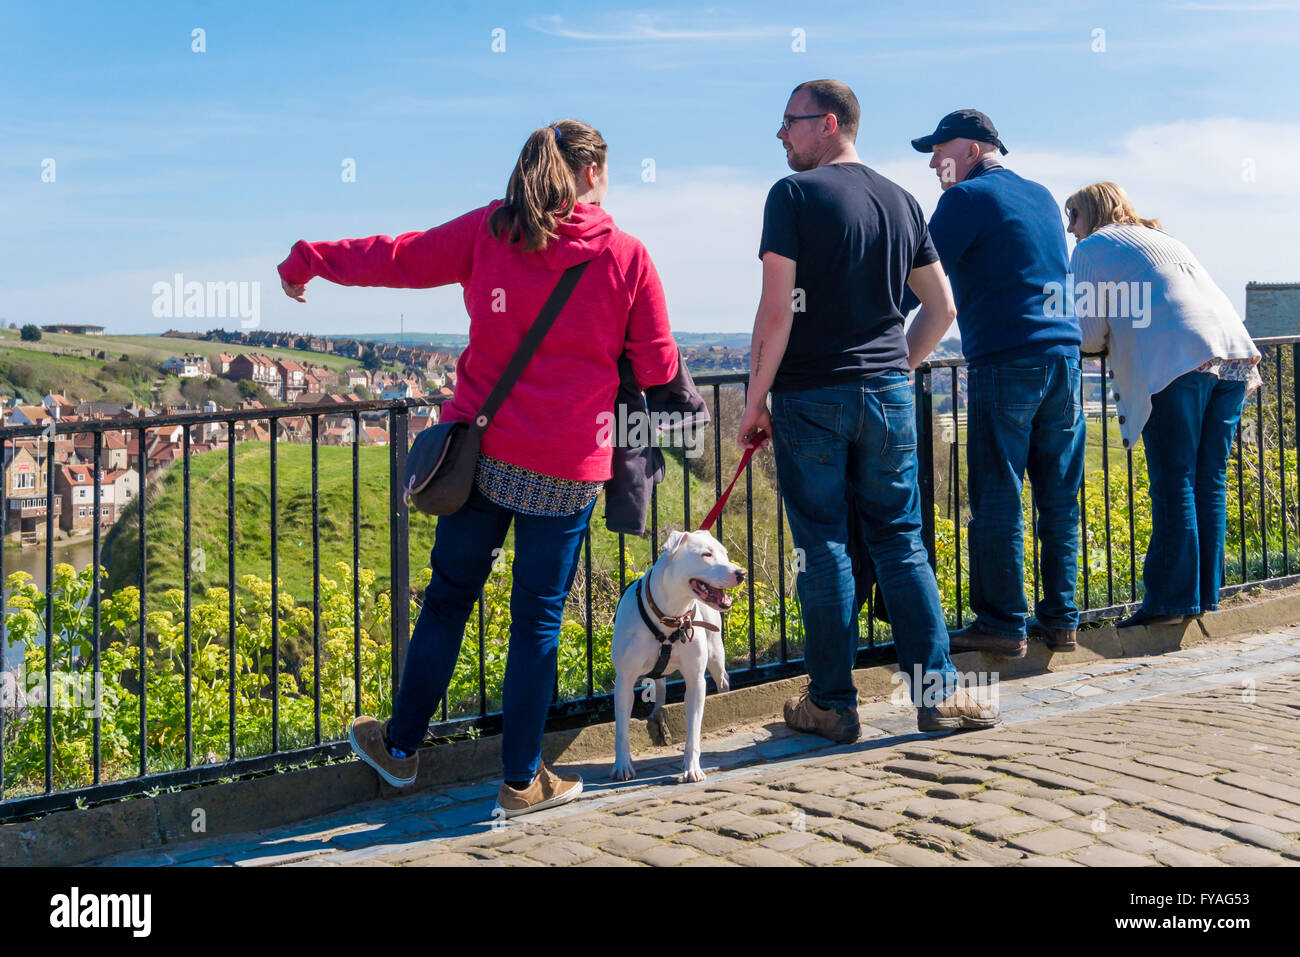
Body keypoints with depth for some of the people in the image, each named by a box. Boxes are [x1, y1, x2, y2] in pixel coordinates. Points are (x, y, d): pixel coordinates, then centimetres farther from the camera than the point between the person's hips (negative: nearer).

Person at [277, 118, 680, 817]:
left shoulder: (489, 230, 1)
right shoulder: (627, 258, -4)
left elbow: (397, 257, 10)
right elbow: (657, 369, 2)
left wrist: (309, 260, 25)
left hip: (479, 448, 2)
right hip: (566, 469, -2)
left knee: (448, 597, 16)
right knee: (537, 619, 7)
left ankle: (401, 747, 30)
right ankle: (522, 781, 18)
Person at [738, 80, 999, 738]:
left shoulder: (794, 194, -7)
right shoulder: (900, 201, 11)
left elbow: (776, 312, -13)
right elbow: (942, 307, 14)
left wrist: (755, 401, -6)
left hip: (810, 394, -5)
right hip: (888, 394, 5)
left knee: (823, 548, 2)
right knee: (900, 540, 11)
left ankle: (832, 704, 9)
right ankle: (936, 690, 9)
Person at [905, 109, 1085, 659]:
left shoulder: (968, 198, -3)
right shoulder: (1041, 196, 21)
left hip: (1004, 364, -7)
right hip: (1063, 356, 7)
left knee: (997, 499, -3)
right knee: (1059, 497, 9)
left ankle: (1003, 623, -1)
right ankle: (1061, 619, 13)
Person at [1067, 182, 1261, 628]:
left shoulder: (1092, 248, 11)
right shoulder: (1165, 240, 33)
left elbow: (1090, 333, 4)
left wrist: (1105, 338, 27)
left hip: (1176, 363, -7)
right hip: (1233, 355, 7)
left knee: (1174, 485, -7)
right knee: (1209, 483, 9)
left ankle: (1171, 599, -7)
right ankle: (1205, 594, 11)